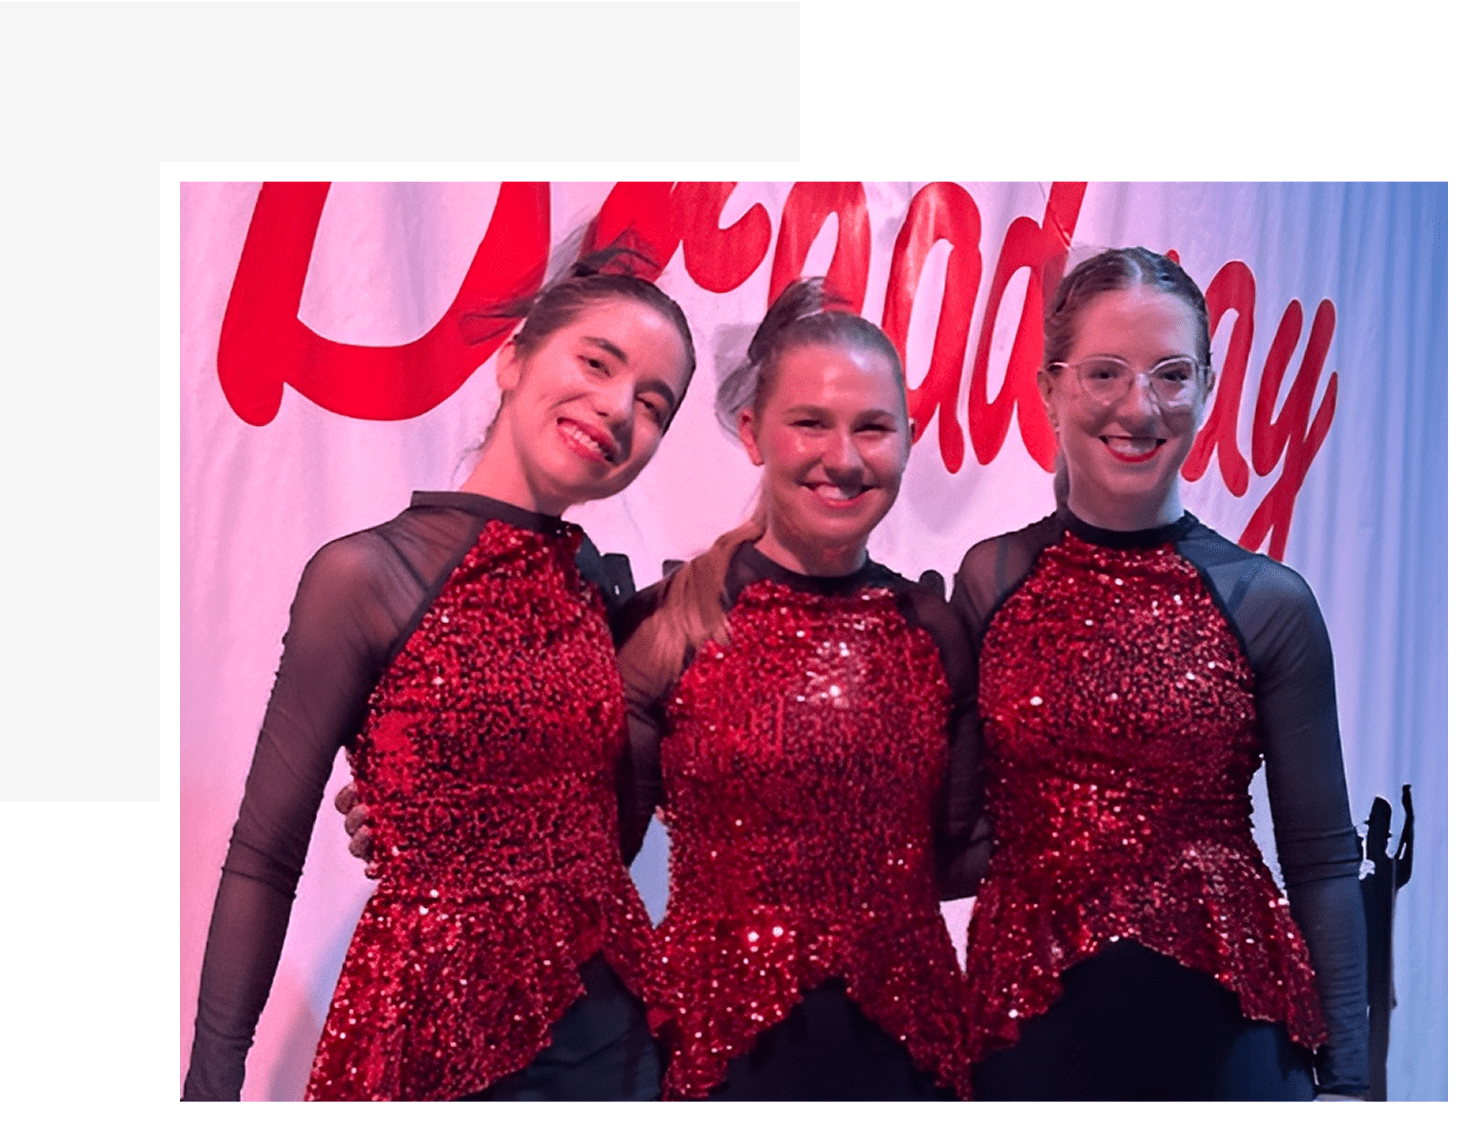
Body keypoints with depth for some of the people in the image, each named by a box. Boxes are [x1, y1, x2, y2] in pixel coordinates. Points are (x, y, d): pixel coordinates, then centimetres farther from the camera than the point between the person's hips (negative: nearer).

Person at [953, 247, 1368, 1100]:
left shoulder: (1270, 603, -6)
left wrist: (1343, 1075, -1)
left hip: (1225, 1024, 0)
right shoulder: (993, 580, -4)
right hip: (1031, 1025, 1)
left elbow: (1322, 860, 0)